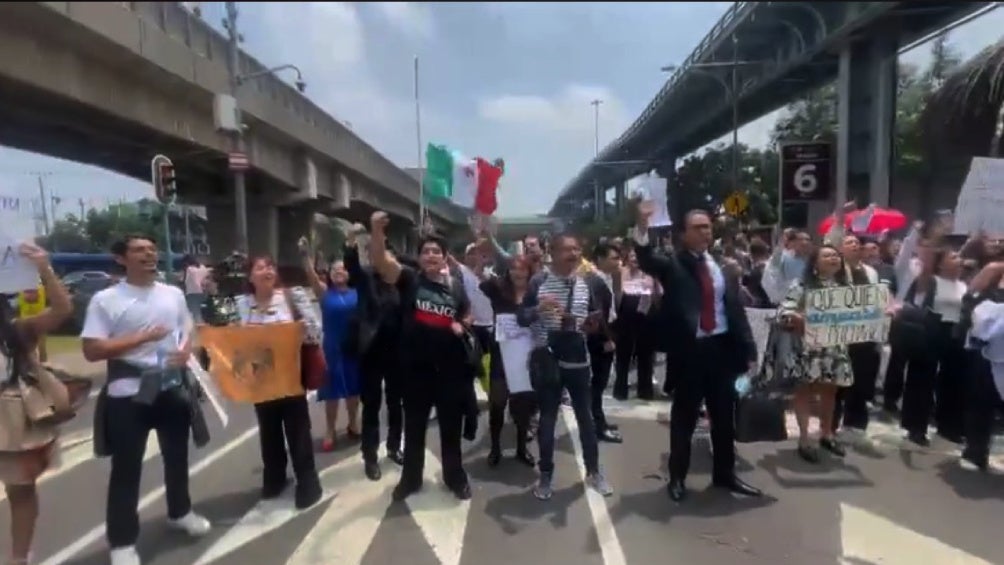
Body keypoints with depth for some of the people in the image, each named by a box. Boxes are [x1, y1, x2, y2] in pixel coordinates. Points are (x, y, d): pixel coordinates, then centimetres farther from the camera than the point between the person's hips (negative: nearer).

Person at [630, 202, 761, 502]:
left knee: (724, 416, 15)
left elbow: (736, 309, 10)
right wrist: (643, 225, -39)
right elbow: (646, 260, -22)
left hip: (722, 347, 4)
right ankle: (677, 477, 22)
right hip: (689, 350, -4)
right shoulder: (672, 264, -1)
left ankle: (725, 474, 32)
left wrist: (748, 350, 5)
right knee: (684, 417, 8)